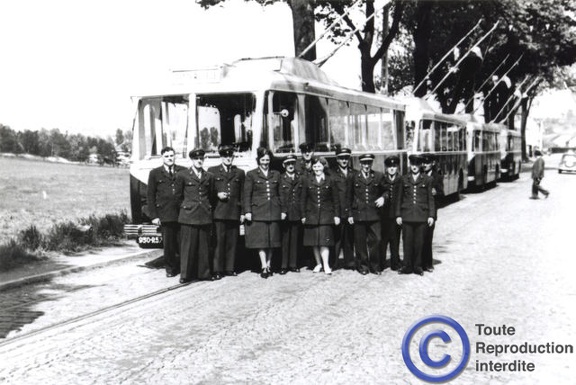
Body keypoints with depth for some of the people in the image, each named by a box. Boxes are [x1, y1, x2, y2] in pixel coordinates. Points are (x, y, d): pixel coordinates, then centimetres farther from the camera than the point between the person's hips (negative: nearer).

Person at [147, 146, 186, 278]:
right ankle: (170, 268, 18)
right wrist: (153, 216, 1)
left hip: (182, 213, 0)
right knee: (168, 244, 2)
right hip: (165, 215, 0)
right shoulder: (155, 173, 8)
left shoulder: (183, 171, 9)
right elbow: (150, 196, 7)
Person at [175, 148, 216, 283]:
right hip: (188, 216, -3)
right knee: (188, 246, -2)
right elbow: (178, 195, 10)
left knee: (204, 246, 5)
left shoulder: (209, 176, 12)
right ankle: (185, 275, 6)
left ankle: (203, 273, 14)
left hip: (205, 216, 3)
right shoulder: (182, 175, 3)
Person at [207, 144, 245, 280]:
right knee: (218, 242, -5)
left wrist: (243, 212, 8)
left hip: (234, 213, 2)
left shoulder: (240, 173, 15)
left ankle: (230, 268, 13)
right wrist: (217, 195, -9)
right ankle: (217, 270, 0)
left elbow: (242, 194, 13)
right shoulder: (212, 171, 9)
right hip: (218, 212, -2)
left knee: (232, 242, 4)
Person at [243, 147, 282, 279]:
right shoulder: (251, 174, 3)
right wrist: (247, 211, -7)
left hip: (273, 212, 3)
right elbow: (247, 195, 0)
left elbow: (279, 194, 15)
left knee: (272, 239, 6)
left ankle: (269, 265, 15)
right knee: (260, 239, -6)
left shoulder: (276, 174, 13)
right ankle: (264, 266, -6)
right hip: (258, 212, -3)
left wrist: (282, 210, 9)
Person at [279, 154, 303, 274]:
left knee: (295, 240, 5)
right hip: (285, 214, -3)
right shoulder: (281, 179, 4)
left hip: (297, 213, 3)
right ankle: (283, 265, 4)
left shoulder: (299, 179, 12)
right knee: (284, 240, 0)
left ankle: (293, 264, 12)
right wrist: (282, 211, -12)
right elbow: (281, 197, -2)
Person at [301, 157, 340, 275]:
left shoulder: (330, 181, 4)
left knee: (324, 241, -9)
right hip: (311, 215, 2)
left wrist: (336, 215, 0)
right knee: (314, 242, 5)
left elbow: (336, 200, 5)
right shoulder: (306, 180, 6)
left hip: (326, 215, -2)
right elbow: (303, 199, 8)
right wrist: (303, 215, 3)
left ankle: (326, 265, -7)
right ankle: (318, 264, 17)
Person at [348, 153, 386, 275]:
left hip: (374, 214, 0)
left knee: (376, 240, -3)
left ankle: (375, 266, 10)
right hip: (358, 214, 0)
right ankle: (363, 266, 14)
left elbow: (385, 191, 19)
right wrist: (350, 214, 4)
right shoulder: (354, 177, 6)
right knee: (360, 242, 3)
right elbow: (349, 197, 9)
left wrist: (382, 198, -4)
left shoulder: (378, 176, 7)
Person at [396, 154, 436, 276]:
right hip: (407, 216, 1)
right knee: (407, 242, 1)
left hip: (422, 216, -1)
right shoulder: (404, 179, 10)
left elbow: (430, 199, 6)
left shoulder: (427, 180, 7)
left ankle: (417, 267, 13)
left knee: (419, 243, 3)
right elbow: (399, 198, 11)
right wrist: (398, 215, 5)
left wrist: (431, 215, 0)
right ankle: (407, 266, 9)